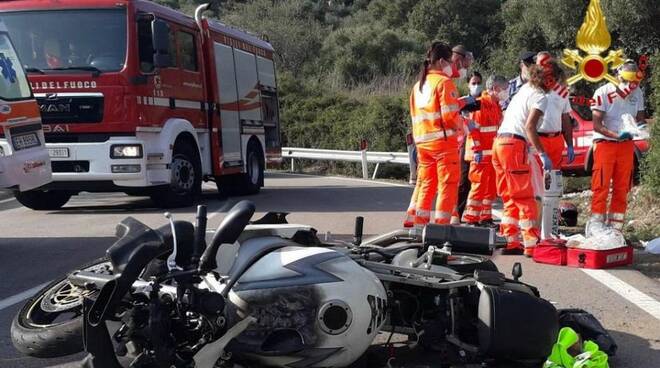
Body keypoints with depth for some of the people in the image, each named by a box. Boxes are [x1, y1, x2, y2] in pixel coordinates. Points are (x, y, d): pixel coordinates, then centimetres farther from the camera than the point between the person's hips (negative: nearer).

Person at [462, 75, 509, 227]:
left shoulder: (496, 106, 19)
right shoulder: (481, 104, -11)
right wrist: (477, 150, -20)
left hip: (494, 154, 9)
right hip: (482, 154, -9)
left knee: (491, 188, 12)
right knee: (479, 186, -8)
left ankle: (485, 218, 19)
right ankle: (470, 218, -3)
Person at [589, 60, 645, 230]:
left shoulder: (637, 93, 2)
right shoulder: (604, 93, -16)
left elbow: (640, 117, 13)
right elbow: (596, 125, -17)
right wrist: (616, 135, -30)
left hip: (626, 145, 6)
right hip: (605, 144, -5)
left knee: (622, 188, 9)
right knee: (601, 187, -5)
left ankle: (615, 227, 18)